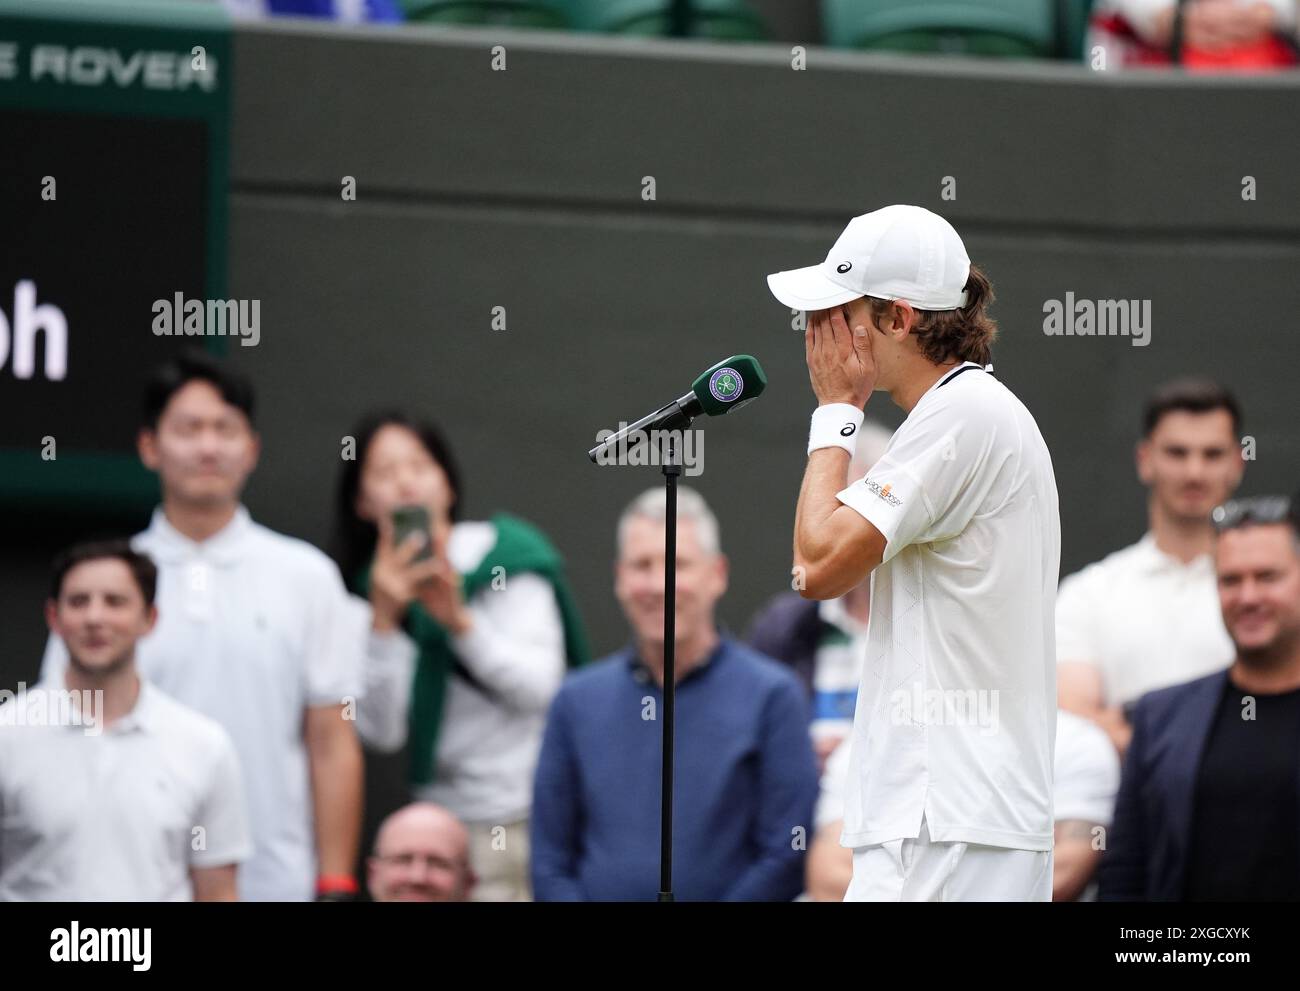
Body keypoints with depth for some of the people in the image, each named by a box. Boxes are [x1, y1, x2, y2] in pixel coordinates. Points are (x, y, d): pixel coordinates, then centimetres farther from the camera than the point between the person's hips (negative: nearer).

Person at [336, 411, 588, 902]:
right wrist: (384, 619, -14)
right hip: (444, 820, 3)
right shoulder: (368, 593, 8)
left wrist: (461, 621, -21)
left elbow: (541, 688, -9)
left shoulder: (506, 557, 0)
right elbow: (382, 730, -4)